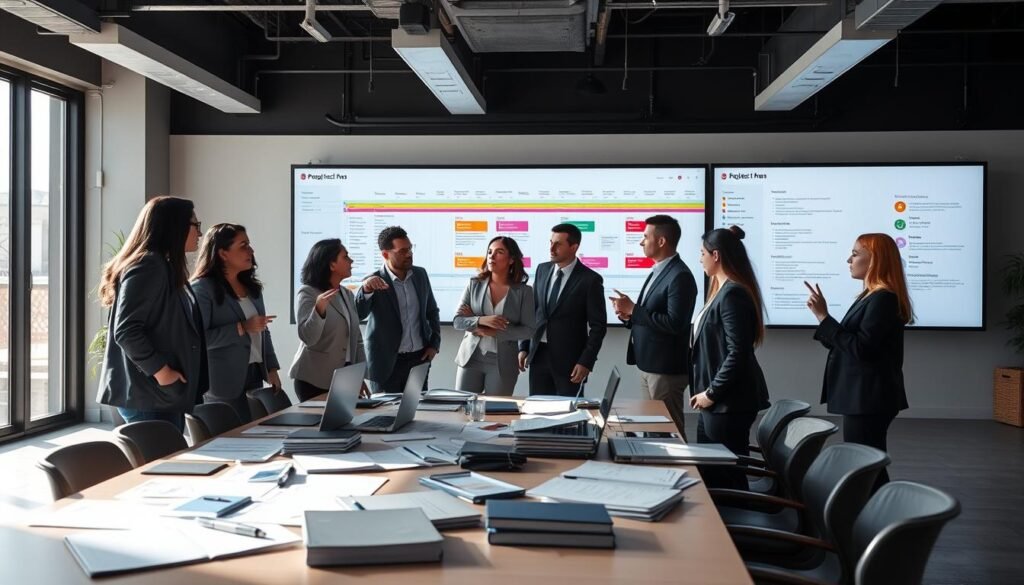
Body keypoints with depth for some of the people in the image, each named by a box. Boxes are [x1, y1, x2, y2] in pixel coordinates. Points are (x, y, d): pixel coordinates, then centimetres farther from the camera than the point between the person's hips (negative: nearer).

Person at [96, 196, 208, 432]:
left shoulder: (165, 267, 18)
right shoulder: (148, 266, -14)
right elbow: (127, 331, -21)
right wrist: (160, 371, -19)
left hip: (163, 392, 10)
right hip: (148, 394, -10)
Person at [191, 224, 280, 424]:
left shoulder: (251, 286, 13)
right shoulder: (202, 288, -11)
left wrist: (272, 368, 9)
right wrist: (242, 328, -21)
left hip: (254, 376, 7)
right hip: (224, 384, -6)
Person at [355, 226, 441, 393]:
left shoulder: (420, 275, 4)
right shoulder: (374, 283, -10)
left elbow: (432, 311, 16)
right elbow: (356, 315, -23)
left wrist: (434, 344, 6)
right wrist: (365, 289, -40)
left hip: (419, 359, 4)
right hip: (387, 363, -4)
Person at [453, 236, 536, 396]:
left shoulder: (523, 291, -4)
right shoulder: (474, 284, 1)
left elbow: (529, 330, -7)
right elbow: (457, 321, -1)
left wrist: (492, 332, -14)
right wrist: (481, 320, -21)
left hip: (503, 363, -1)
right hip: (471, 358, 2)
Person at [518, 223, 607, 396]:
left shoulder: (590, 279, -10)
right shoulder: (543, 270, 6)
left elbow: (598, 325, -9)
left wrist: (586, 362, -14)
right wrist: (523, 347, 7)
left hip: (569, 358, -4)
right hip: (538, 354, 5)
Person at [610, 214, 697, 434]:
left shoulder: (680, 276, -17)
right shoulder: (658, 271, 13)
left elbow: (674, 323, -25)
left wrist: (633, 309, -20)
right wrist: (630, 315, -2)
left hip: (666, 369, -9)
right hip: (649, 366, 10)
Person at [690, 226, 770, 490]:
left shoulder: (733, 294, -17)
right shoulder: (722, 290, 14)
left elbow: (737, 353, -23)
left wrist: (712, 393, -17)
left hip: (728, 402, -10)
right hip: (717, 401, 10)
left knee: (727, 477, -1)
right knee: (708, 473, 14)